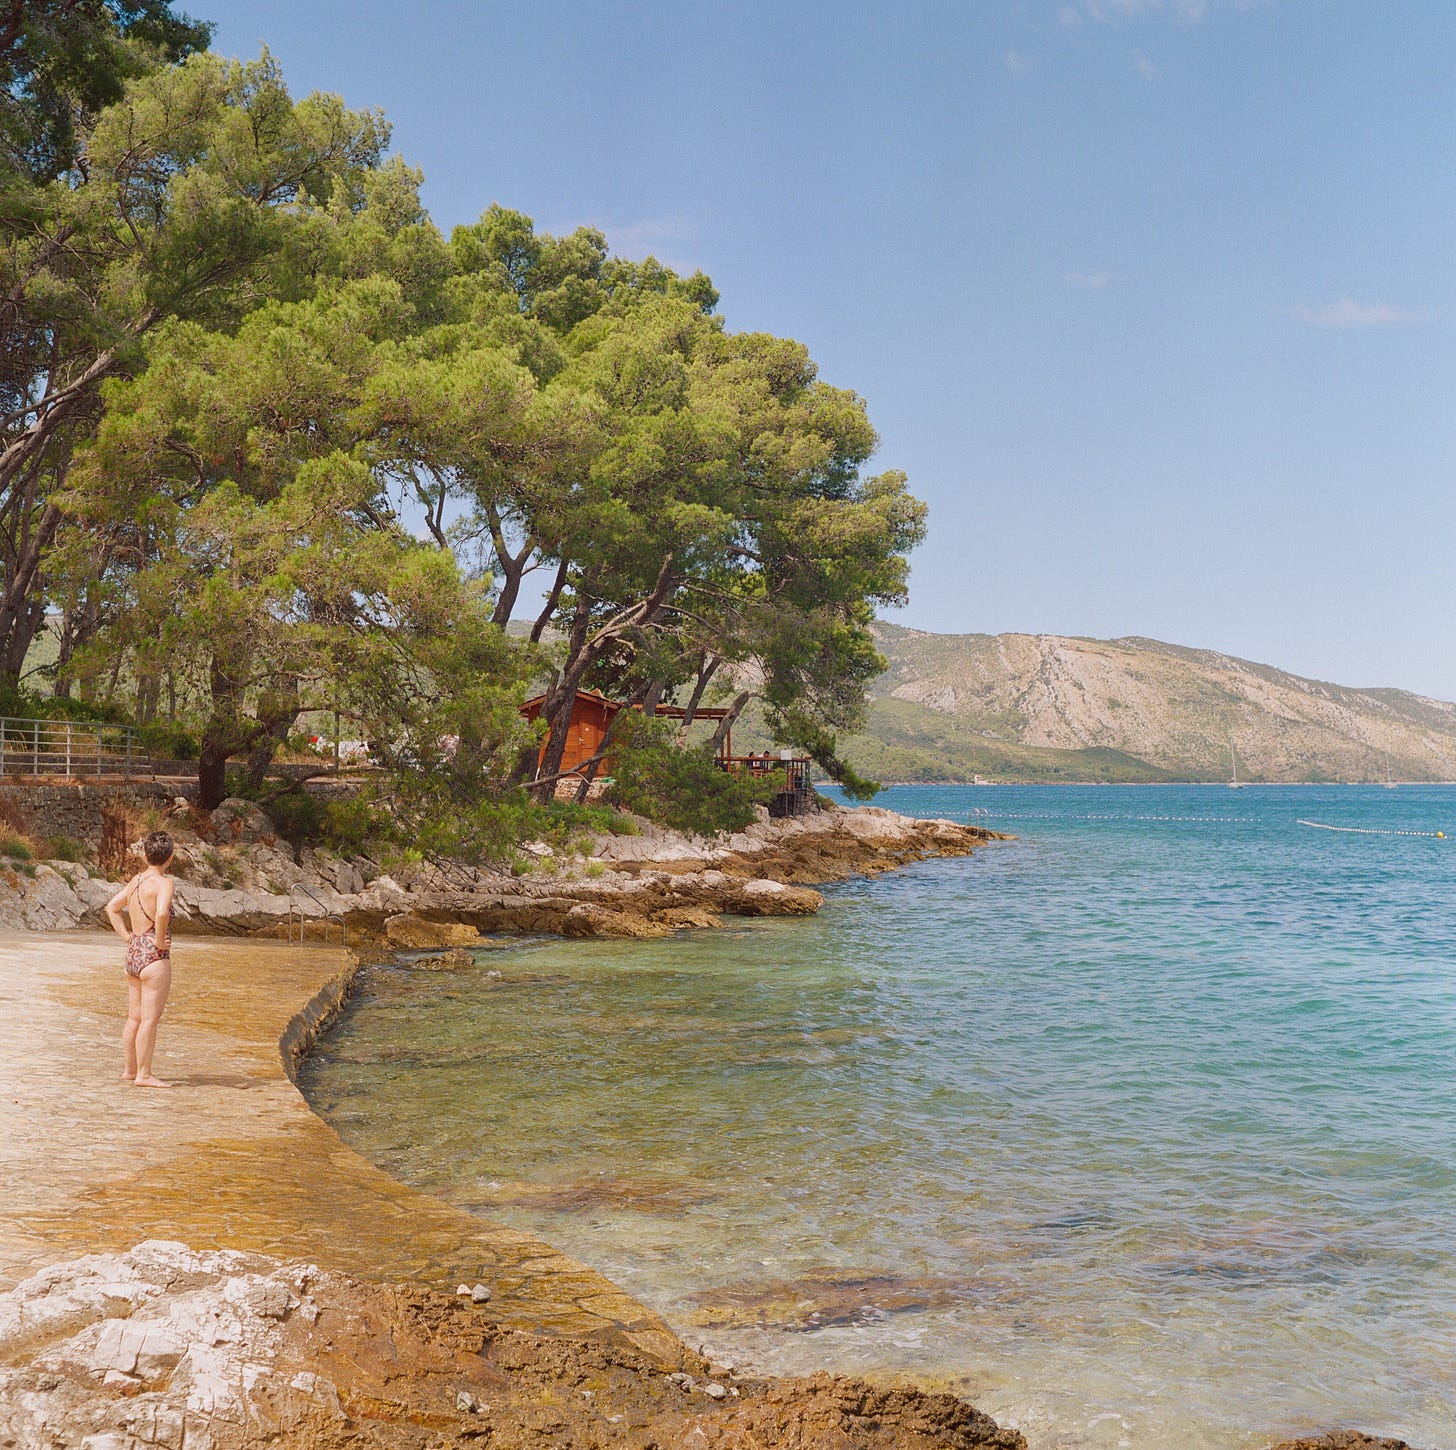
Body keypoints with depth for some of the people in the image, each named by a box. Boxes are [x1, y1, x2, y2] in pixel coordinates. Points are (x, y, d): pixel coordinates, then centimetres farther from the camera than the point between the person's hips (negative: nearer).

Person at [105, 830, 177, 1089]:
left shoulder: (136, 880, 10)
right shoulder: (164, 883, -14)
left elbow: (111, 907, 21)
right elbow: (162, 913, -31)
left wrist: (127, 936, 15)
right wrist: (160, 941, -17)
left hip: (134, 952, 8)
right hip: (155, 957, -8)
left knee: (135, 1017, 16)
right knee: (150, 1018, -4)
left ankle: (130, 1069, 24)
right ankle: (143, 1074, -2)